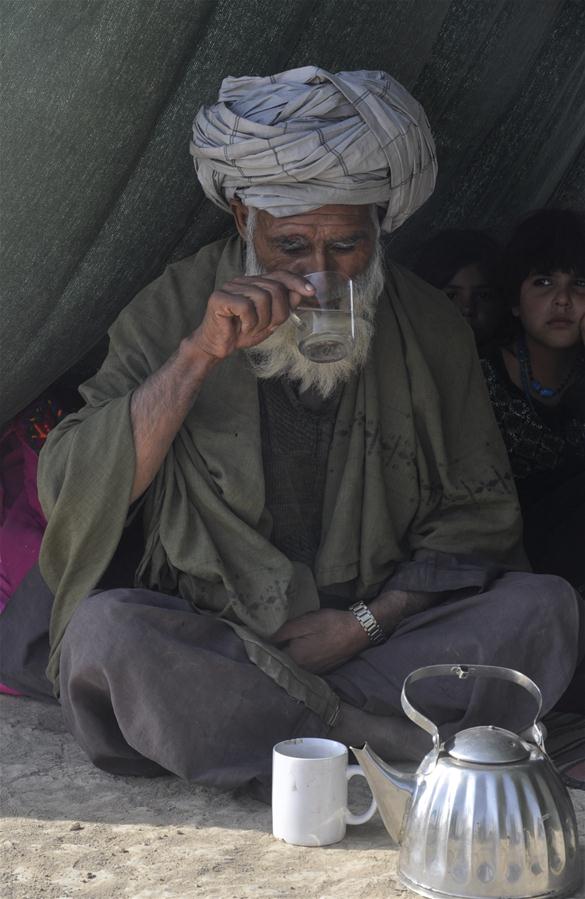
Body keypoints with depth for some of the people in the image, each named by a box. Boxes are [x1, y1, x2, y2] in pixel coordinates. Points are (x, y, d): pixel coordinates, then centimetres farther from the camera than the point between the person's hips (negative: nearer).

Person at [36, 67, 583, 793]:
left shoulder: (427, 328, 1)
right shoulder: (175, 309, -4)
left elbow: (478, 514, 7)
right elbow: (69, 492, -13)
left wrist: (366, 620, -8)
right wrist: (201, 353, -24)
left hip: (379, 638, 2)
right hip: (206, 644, -1)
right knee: (103, 631, -32)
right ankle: (404, 750, -27)